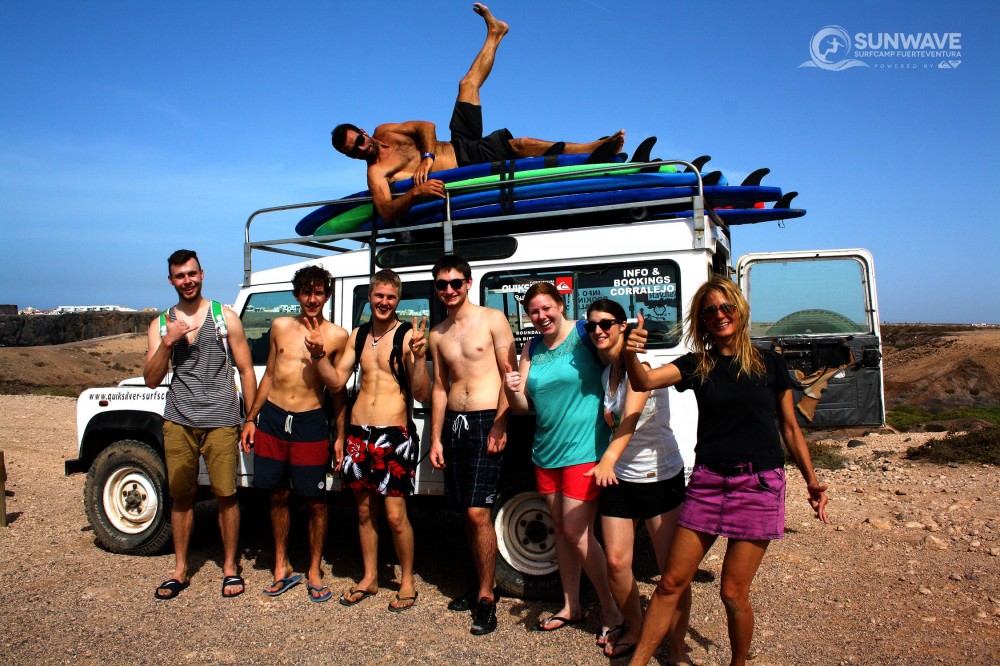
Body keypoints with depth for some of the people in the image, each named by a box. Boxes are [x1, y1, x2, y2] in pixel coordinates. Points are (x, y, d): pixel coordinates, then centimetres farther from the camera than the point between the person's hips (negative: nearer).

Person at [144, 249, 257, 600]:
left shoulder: (225, 317, 1)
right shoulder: (160, 324, 9)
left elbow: (246, 371, 1)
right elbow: (151, 380, 3)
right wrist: (167, 342, -13)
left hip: (221, 421, -3)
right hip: (178, 422, 3)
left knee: (225, 495, 1)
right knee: (181, 495, 9)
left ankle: (230, 566, 16)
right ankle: (180, 569, 23)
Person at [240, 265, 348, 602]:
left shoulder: (336, 336, -3)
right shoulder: (280, 327, 7)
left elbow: (336, 387, -1)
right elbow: (269, 375, 14)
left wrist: (319, 357, -17)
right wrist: (250, 419, 12)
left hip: (310, 423, -3)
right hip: (272, 419, 3)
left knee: (315, 501, 2)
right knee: (277, 496, 12)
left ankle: (314, 572, 19)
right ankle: (282, 568, 28)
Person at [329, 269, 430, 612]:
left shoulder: (407, 335, -7)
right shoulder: (358, 335, 10)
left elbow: (422, 394, -12)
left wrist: (419, 356, -26)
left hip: (394, 435, -5)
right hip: (358, 432, 5)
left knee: (395, 516, -2)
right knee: (364, 510, 15)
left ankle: (407, 580, 19)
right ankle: (369, 578, 32)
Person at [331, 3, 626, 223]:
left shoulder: (383, 132, 5)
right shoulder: (376, 173, -15)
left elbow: (425, 126, -1)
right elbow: (386, 212, -31)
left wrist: (428, 155, -21)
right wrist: (415, 192, -49)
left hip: (462, 145, 8)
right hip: (468, 168, -8)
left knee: (467, 84, 17)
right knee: (519, 145, -23)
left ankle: (494, 32, 42)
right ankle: (594, 148, -20)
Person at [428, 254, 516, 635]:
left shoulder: (492, 319, -3)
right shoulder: (438, 334, 13)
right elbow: (439, 388, 16)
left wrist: (500, 425, -15)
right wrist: (435, 438, 10)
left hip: (485, 422, -6)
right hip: (453, 423, 6)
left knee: (478, 513, -9)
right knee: (467, 513, 12)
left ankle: (486, 597, 5)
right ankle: (485, 584, 28)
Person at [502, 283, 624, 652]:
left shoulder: (586, 334, -9)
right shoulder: (532, 349, 7)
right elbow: (523, 407, 8)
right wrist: (511, 391, -13)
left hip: (583, 449, -6)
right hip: (546, 450, 6)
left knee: (576, 531, -7)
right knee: (560, 528, 14)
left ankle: (612, 611, 11)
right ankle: (571, 606, 30)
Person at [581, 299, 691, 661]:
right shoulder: (605, 371, 7)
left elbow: (631, 415, -31)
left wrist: (608, 459, -44)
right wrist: (607, 417, -3)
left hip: (661, 477, -6)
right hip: (619, 478, 6)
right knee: (616, 562, 5)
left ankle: (677, 647, 18)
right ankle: (634, 630, 27)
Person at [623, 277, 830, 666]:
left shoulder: (769, 364, 4)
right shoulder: (696, 365, 5)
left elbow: (789, 428, 12)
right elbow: (644, 383, -12)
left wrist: (811, 481, 9)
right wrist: (631, 354, -32)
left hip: (759, 484, -1)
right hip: (707, 482, 2)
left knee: (733, 592, 1)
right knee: (671, 582, 4)